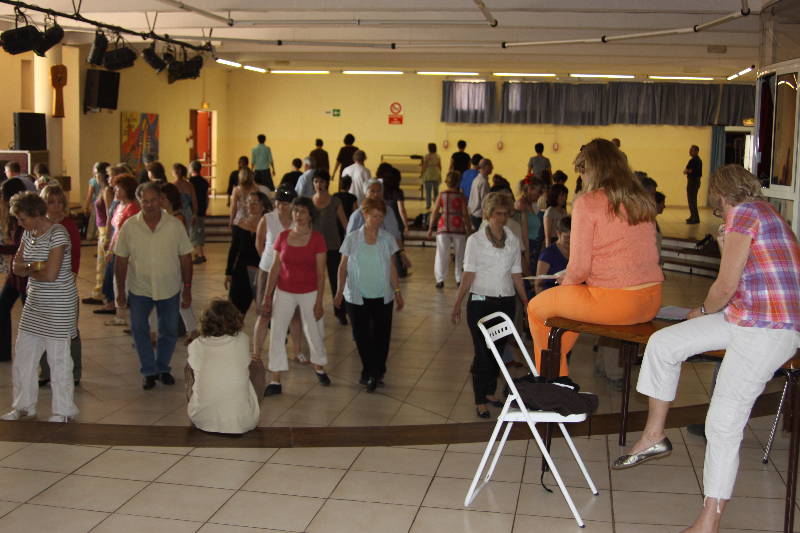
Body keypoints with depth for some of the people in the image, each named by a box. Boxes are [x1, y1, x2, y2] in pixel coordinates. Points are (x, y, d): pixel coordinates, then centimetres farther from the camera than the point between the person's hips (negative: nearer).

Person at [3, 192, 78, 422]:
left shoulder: (57, 234, -18)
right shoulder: (29, 233, 7)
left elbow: (50, 275, -24)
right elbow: (17, 266, 4)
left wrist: (28, 270, -6)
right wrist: (37, 267, -16)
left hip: (58, 305, -8)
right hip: (35, 303, 8)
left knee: (58, 358, 1)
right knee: (22, 354, 13)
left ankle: (63, 411, 14)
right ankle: (23, 405, 29)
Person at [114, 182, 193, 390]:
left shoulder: (175, 225, -7)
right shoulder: (129, 226, -7)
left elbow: (185, 258, -2)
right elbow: (121, 260, -1)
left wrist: (187, 289, -3)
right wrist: (121, 290, 0)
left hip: (170, 288, 0)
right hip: (139, 289, 0)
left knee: (169, 331, 11)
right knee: (139, 330, 2)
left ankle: (162, 368, 31)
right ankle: (149, 371, 19)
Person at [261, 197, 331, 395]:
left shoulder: (317, 239, -9)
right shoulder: (283, 237, -2)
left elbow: (321, 273, -8)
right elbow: (274, 268, 3)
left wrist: (319, 302, -10)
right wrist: (267, 297, 2)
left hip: (309, 293, -2)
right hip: (284, 293, 2)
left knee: (314, 332, 11)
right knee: (276, 334, -1)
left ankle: (319, 368, 38)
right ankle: (275, 382, 8)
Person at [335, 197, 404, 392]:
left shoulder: (387, 239, 2)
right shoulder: (352, 239, -2)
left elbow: (392, 268, 7)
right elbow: (343, 267, 2)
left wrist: (397, 291, 4)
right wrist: (340, 291, -3)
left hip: (382, 296, 1)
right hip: (357, 296, -1)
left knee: (381, 335, 1)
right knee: (361, 336, 3)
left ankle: (374, 373, 18)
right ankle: (372, 373, 18)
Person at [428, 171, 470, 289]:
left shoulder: (441, 195, 3)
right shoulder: (461, 196, 0)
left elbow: (435, 212, 0)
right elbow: (465, 214, -3)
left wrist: (430, 227, 5)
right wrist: (469, 229, 4)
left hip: (443, 227, 1)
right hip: (458, 227, 0)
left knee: (442, 254, 3)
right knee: (460, 254, 12)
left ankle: (440, 279, -3)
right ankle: (459, 279, 15)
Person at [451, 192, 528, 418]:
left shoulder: (513, 241, 8)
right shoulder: (475, 240, -3)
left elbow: (516, 275, 11)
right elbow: (468, 274, -6)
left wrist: (526, 303, 9)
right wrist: (457, 304, -11)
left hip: (505, 302, 4)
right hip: (480, 302, -4)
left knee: (497, 350, 11)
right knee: (482, 353, -3)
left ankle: (490, 392, 27)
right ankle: (480, 401, 5)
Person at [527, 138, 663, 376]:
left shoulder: (587, 203, -10)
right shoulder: (642, 201, 9)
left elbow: (579, 268, -13)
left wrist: (565, 283, 11)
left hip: (614, 303, -7)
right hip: (651, 302, 8)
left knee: (536, 308, 15)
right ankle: (558, 367, 41)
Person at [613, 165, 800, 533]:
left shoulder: (743, 214, -9)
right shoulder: (766, 214, 20)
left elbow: (726, 287, -12)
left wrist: (703, 311, 5)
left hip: (767, 330, -10)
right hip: (743, 318, 10)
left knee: (723, 423, -13)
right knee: (663, 343, 5)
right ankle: (654, 436, 15)